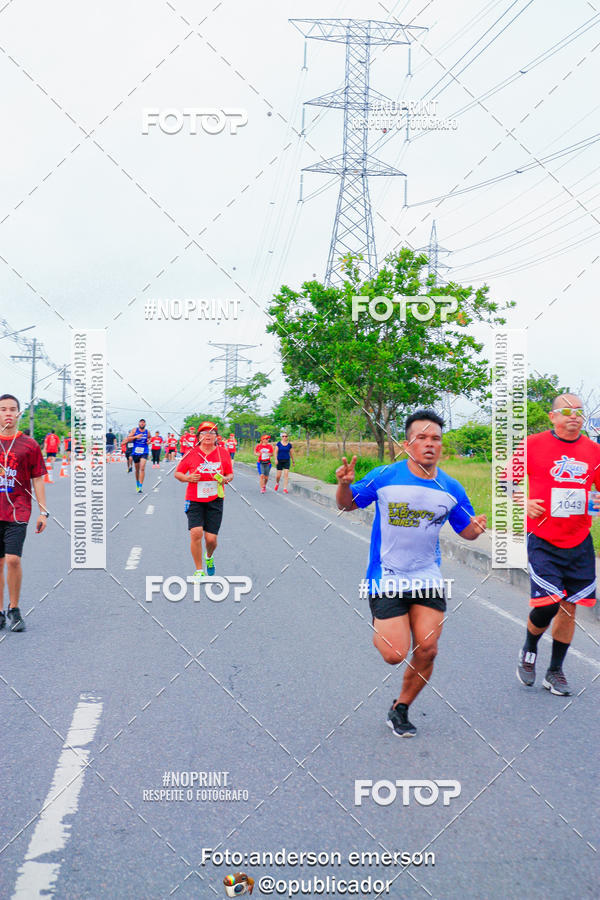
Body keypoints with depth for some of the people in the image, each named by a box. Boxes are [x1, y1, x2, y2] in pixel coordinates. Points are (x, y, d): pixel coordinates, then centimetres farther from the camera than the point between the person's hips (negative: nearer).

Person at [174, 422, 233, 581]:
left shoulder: (223, 453, 1)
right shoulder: (191, 454, -4)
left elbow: (230, 474, 12)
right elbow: (177, 473, 6)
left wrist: (226, 479, -10)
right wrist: (188, 478, -15)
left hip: (215, 500, 1)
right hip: (194, 500, -1)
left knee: (211, 539, -2)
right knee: (196, 533, -17)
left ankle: (209, 557, 36)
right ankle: (199, 570, 1)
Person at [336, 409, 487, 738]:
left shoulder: (450, 489, -1)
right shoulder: (384, 477, -9)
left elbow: (465, 530, 12)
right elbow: (348, 504, 4)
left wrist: (475, 527, -12)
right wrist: (344, 484, -18)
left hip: (428, 579, 3)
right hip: (386, 580, -3)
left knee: (426, 651, -2)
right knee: (395, 655, -8)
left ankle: (400, 710, 23)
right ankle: (379, 630, 29)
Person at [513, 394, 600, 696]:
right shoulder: (533, 445, -4)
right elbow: (508, 481, 4)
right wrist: (523, 502, -13)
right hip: (543, 540, -4)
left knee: (570, 606, 5)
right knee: (548, 603, -12)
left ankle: (555, 671, 21)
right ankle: (528, 651, 20)